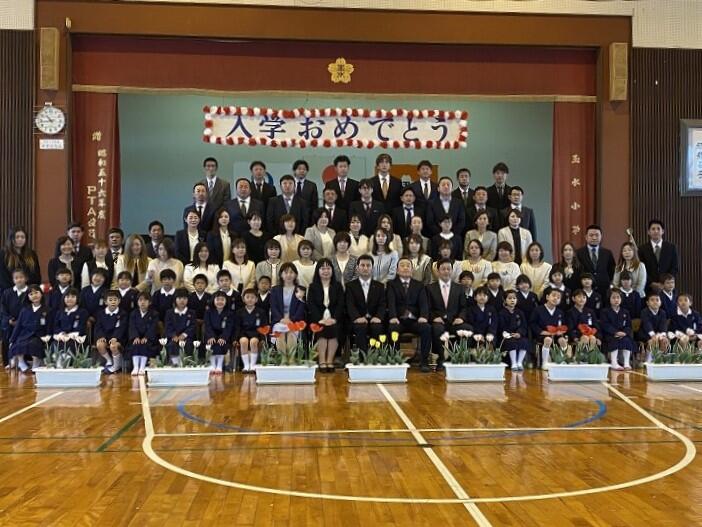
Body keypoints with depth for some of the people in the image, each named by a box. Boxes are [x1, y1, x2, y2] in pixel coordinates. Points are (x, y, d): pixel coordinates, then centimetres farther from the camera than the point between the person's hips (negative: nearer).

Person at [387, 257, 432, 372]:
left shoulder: (419, 285, 20)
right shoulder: (391, 284, 14)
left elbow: (423, 303, 4)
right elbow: (391, 302, -4)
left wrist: (423, 316, -19)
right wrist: (393, 317, -24)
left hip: (414, 320, 2)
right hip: (398, 320, -1)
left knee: (426, 328, -29)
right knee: (392, 328, -35)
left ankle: (424, 361, -23)